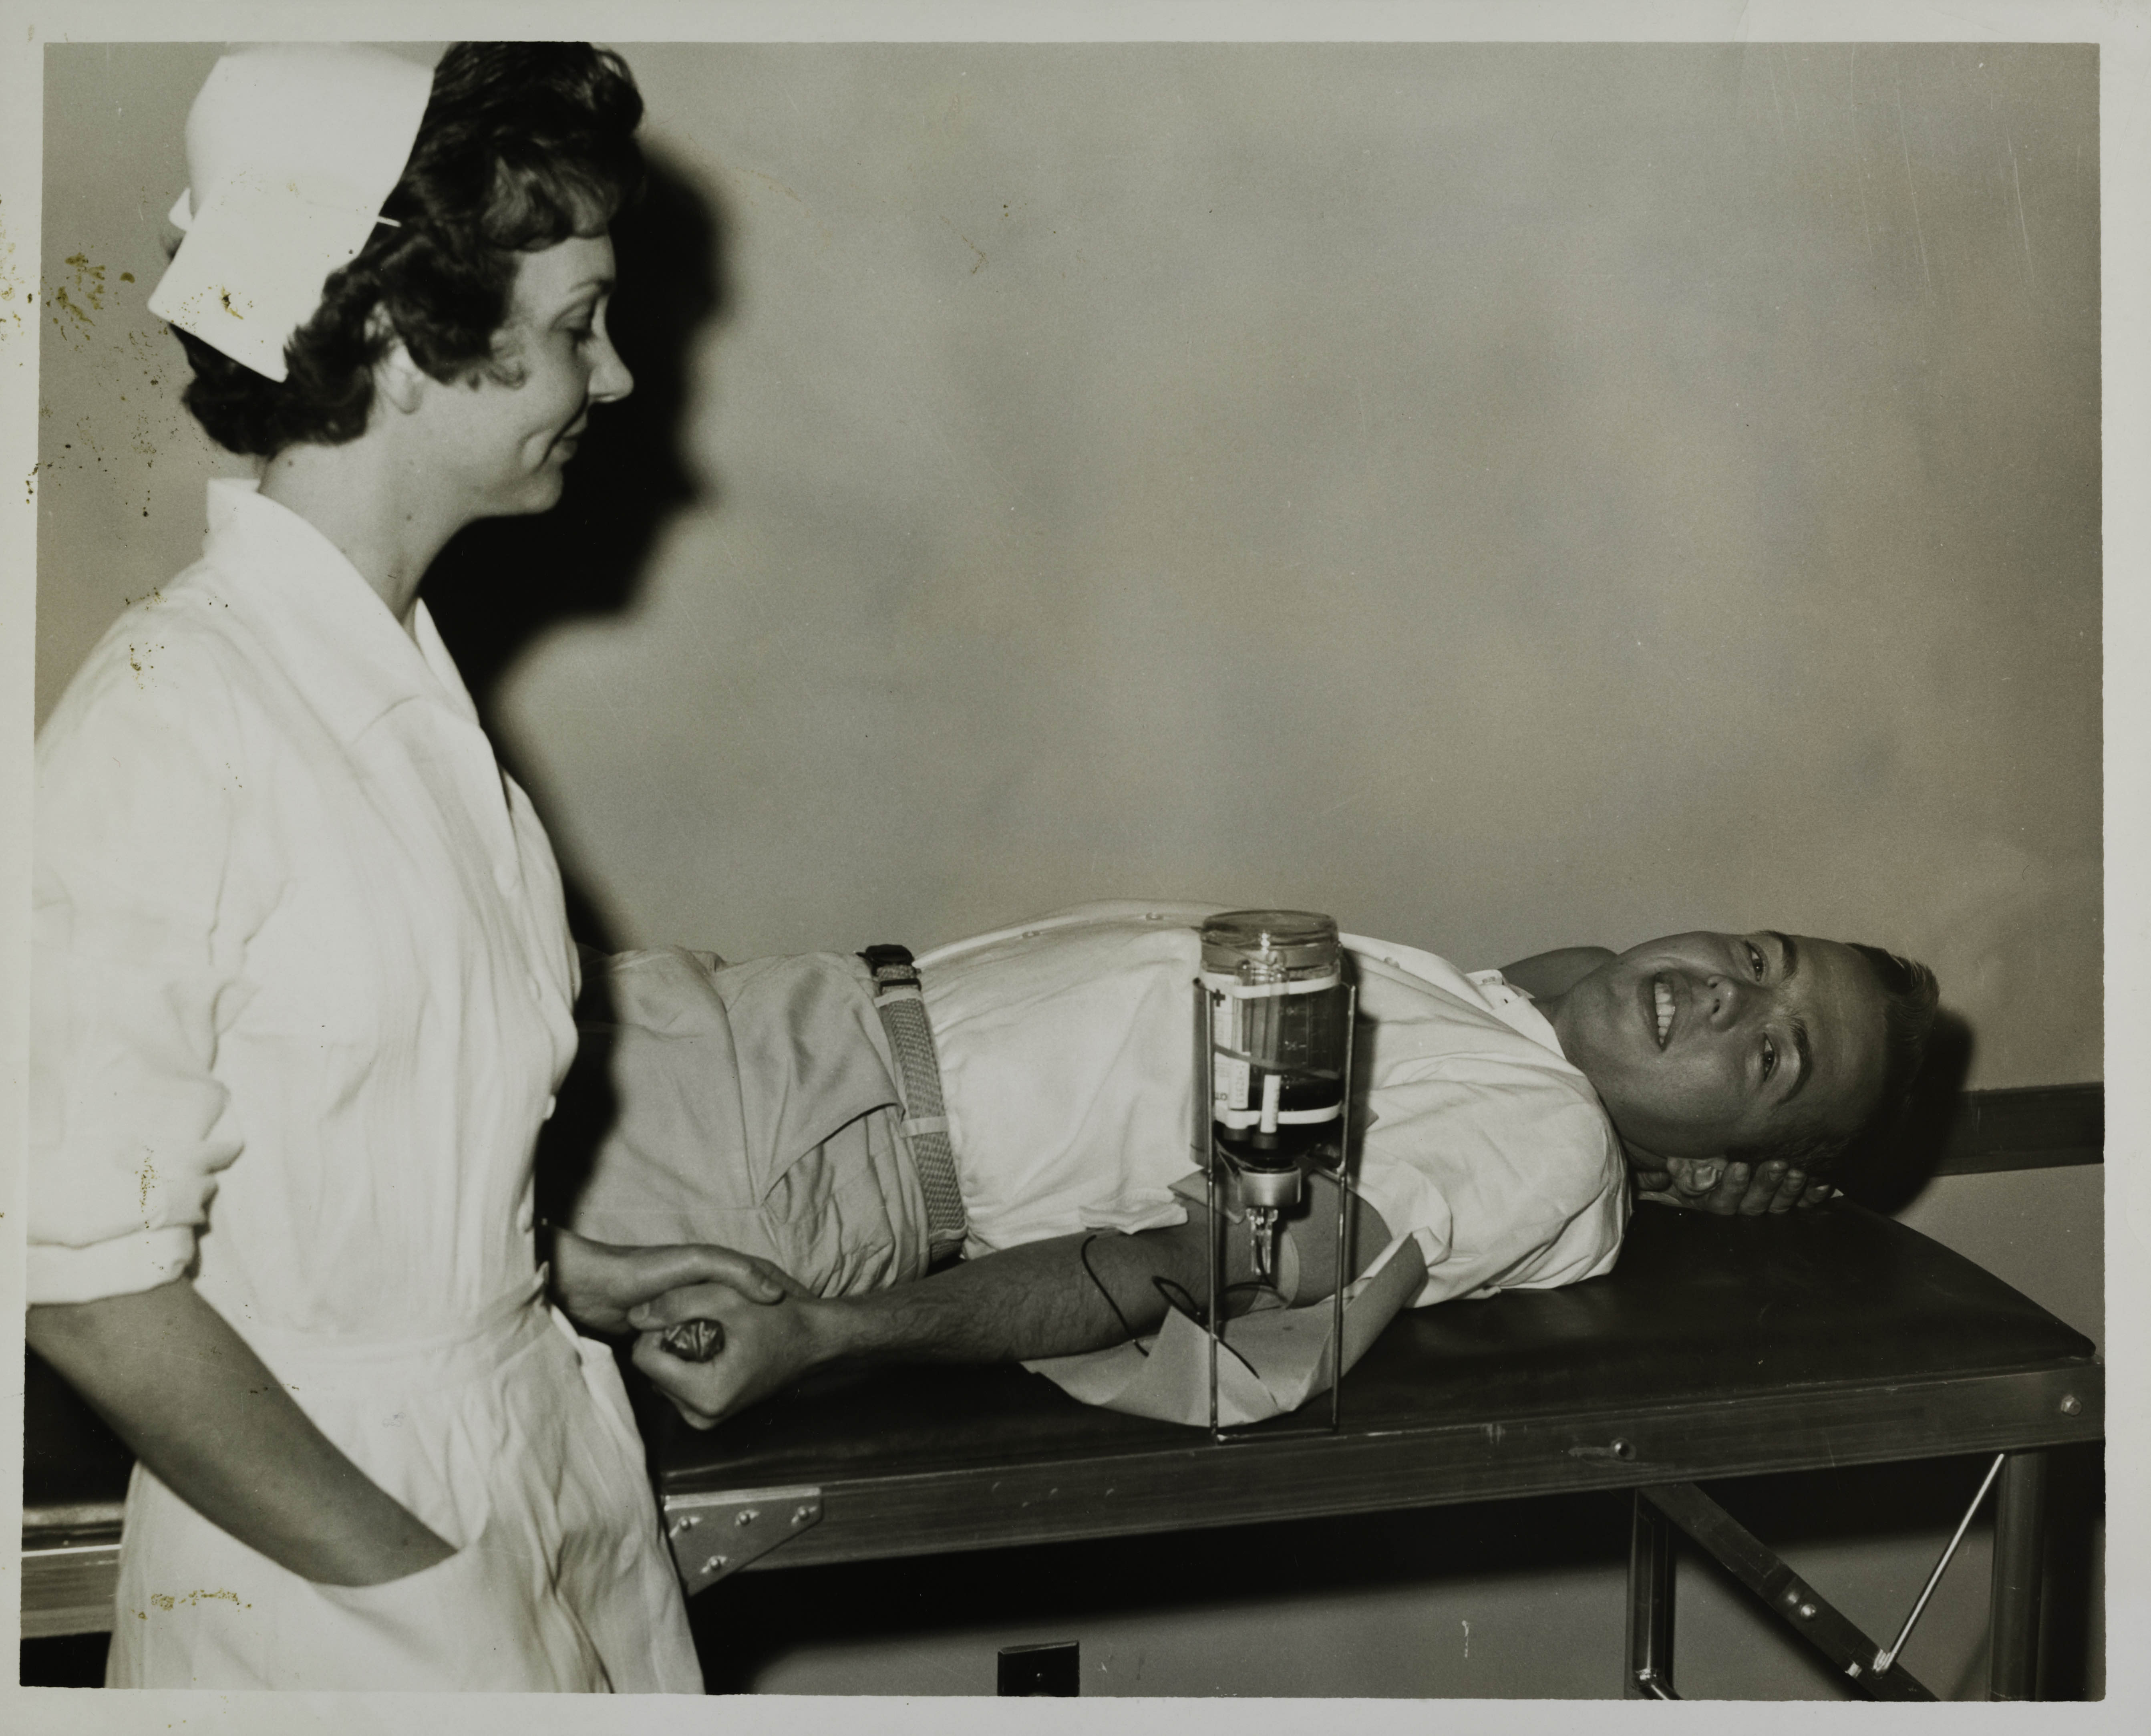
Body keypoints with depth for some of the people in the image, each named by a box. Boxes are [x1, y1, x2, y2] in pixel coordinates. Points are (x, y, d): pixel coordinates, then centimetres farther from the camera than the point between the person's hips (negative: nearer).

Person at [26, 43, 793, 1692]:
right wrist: (417, 1581, -18)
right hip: (329, 1554, -7)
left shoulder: (401, 670, 4)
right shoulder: (169, 726, -23)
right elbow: (89, 1281, -22)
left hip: (531, 1426, 8)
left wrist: (558, 1272, 13)